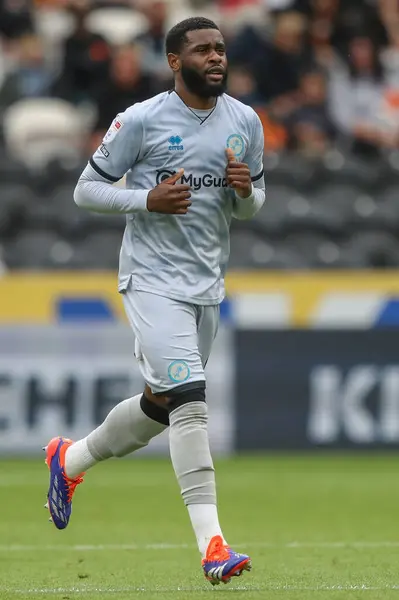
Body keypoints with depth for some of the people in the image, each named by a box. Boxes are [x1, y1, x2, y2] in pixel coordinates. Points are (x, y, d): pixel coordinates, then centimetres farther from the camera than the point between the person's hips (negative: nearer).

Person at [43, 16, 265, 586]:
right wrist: (148, 200, -19)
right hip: (153, 278, -6)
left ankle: (69, 459, 42)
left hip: (207, 283, 6)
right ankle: (211, 544, -24)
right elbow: (87, 189, -3)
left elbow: (253, 204, 16)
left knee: (159, 406, 16)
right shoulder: (141, 120, -10)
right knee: (188, 398, -19)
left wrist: (246, 191, -8)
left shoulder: (245, 122, 5)